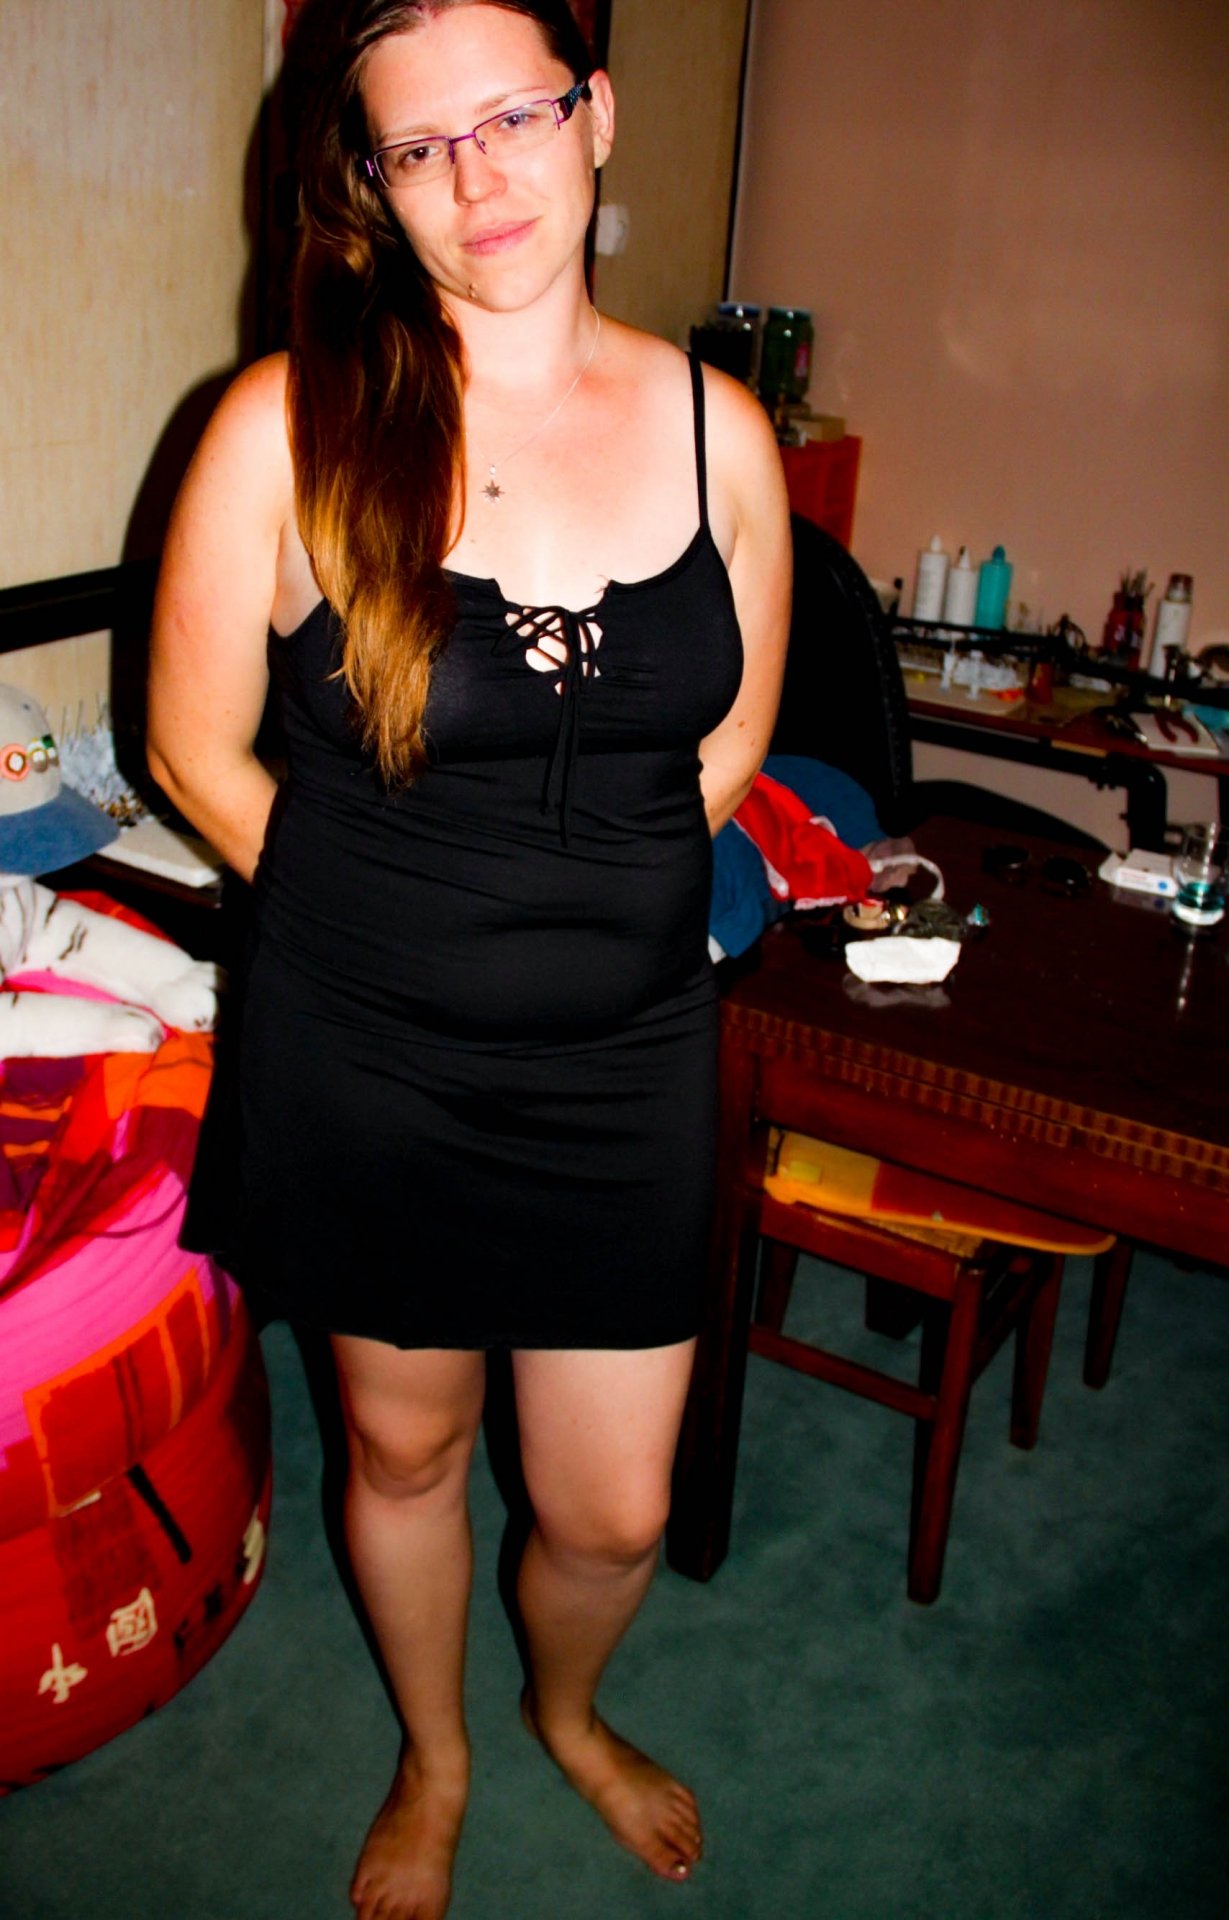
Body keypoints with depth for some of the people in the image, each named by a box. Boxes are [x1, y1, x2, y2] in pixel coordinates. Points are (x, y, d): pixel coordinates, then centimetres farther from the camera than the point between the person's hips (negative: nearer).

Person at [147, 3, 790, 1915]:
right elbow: (197, 750, -3)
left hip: (624, 1059, 2)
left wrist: (579, 900, 6)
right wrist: (380, 923, 3)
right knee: (403, 1442, 21)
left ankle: (570, 1707, 52)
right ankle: (434, 1756, 53)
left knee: (613, 1512, 14)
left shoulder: (718, 428, -4)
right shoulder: (291, 427, -13)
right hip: (367, 1064, -1)